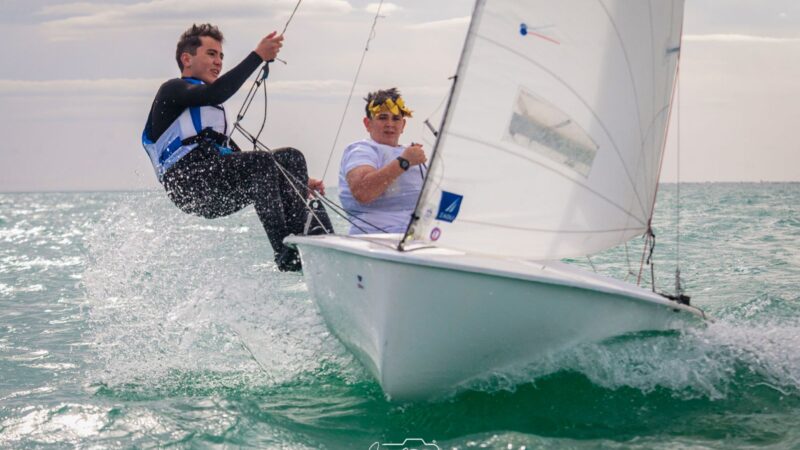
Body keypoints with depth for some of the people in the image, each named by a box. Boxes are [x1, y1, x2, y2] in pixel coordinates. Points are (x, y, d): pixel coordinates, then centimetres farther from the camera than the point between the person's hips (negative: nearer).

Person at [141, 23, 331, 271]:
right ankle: (286, 255, -34)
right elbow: (215, 93, -14)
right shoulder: (173, 90, 9)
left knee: (290, 157, -7)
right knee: (263, 162, -28)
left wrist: (297, 181, 22)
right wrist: (258, 55, -15)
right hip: (190, 181, -8)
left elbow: (243, 161, 31)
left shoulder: (211, 110, 34)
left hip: (216, 196, 8)